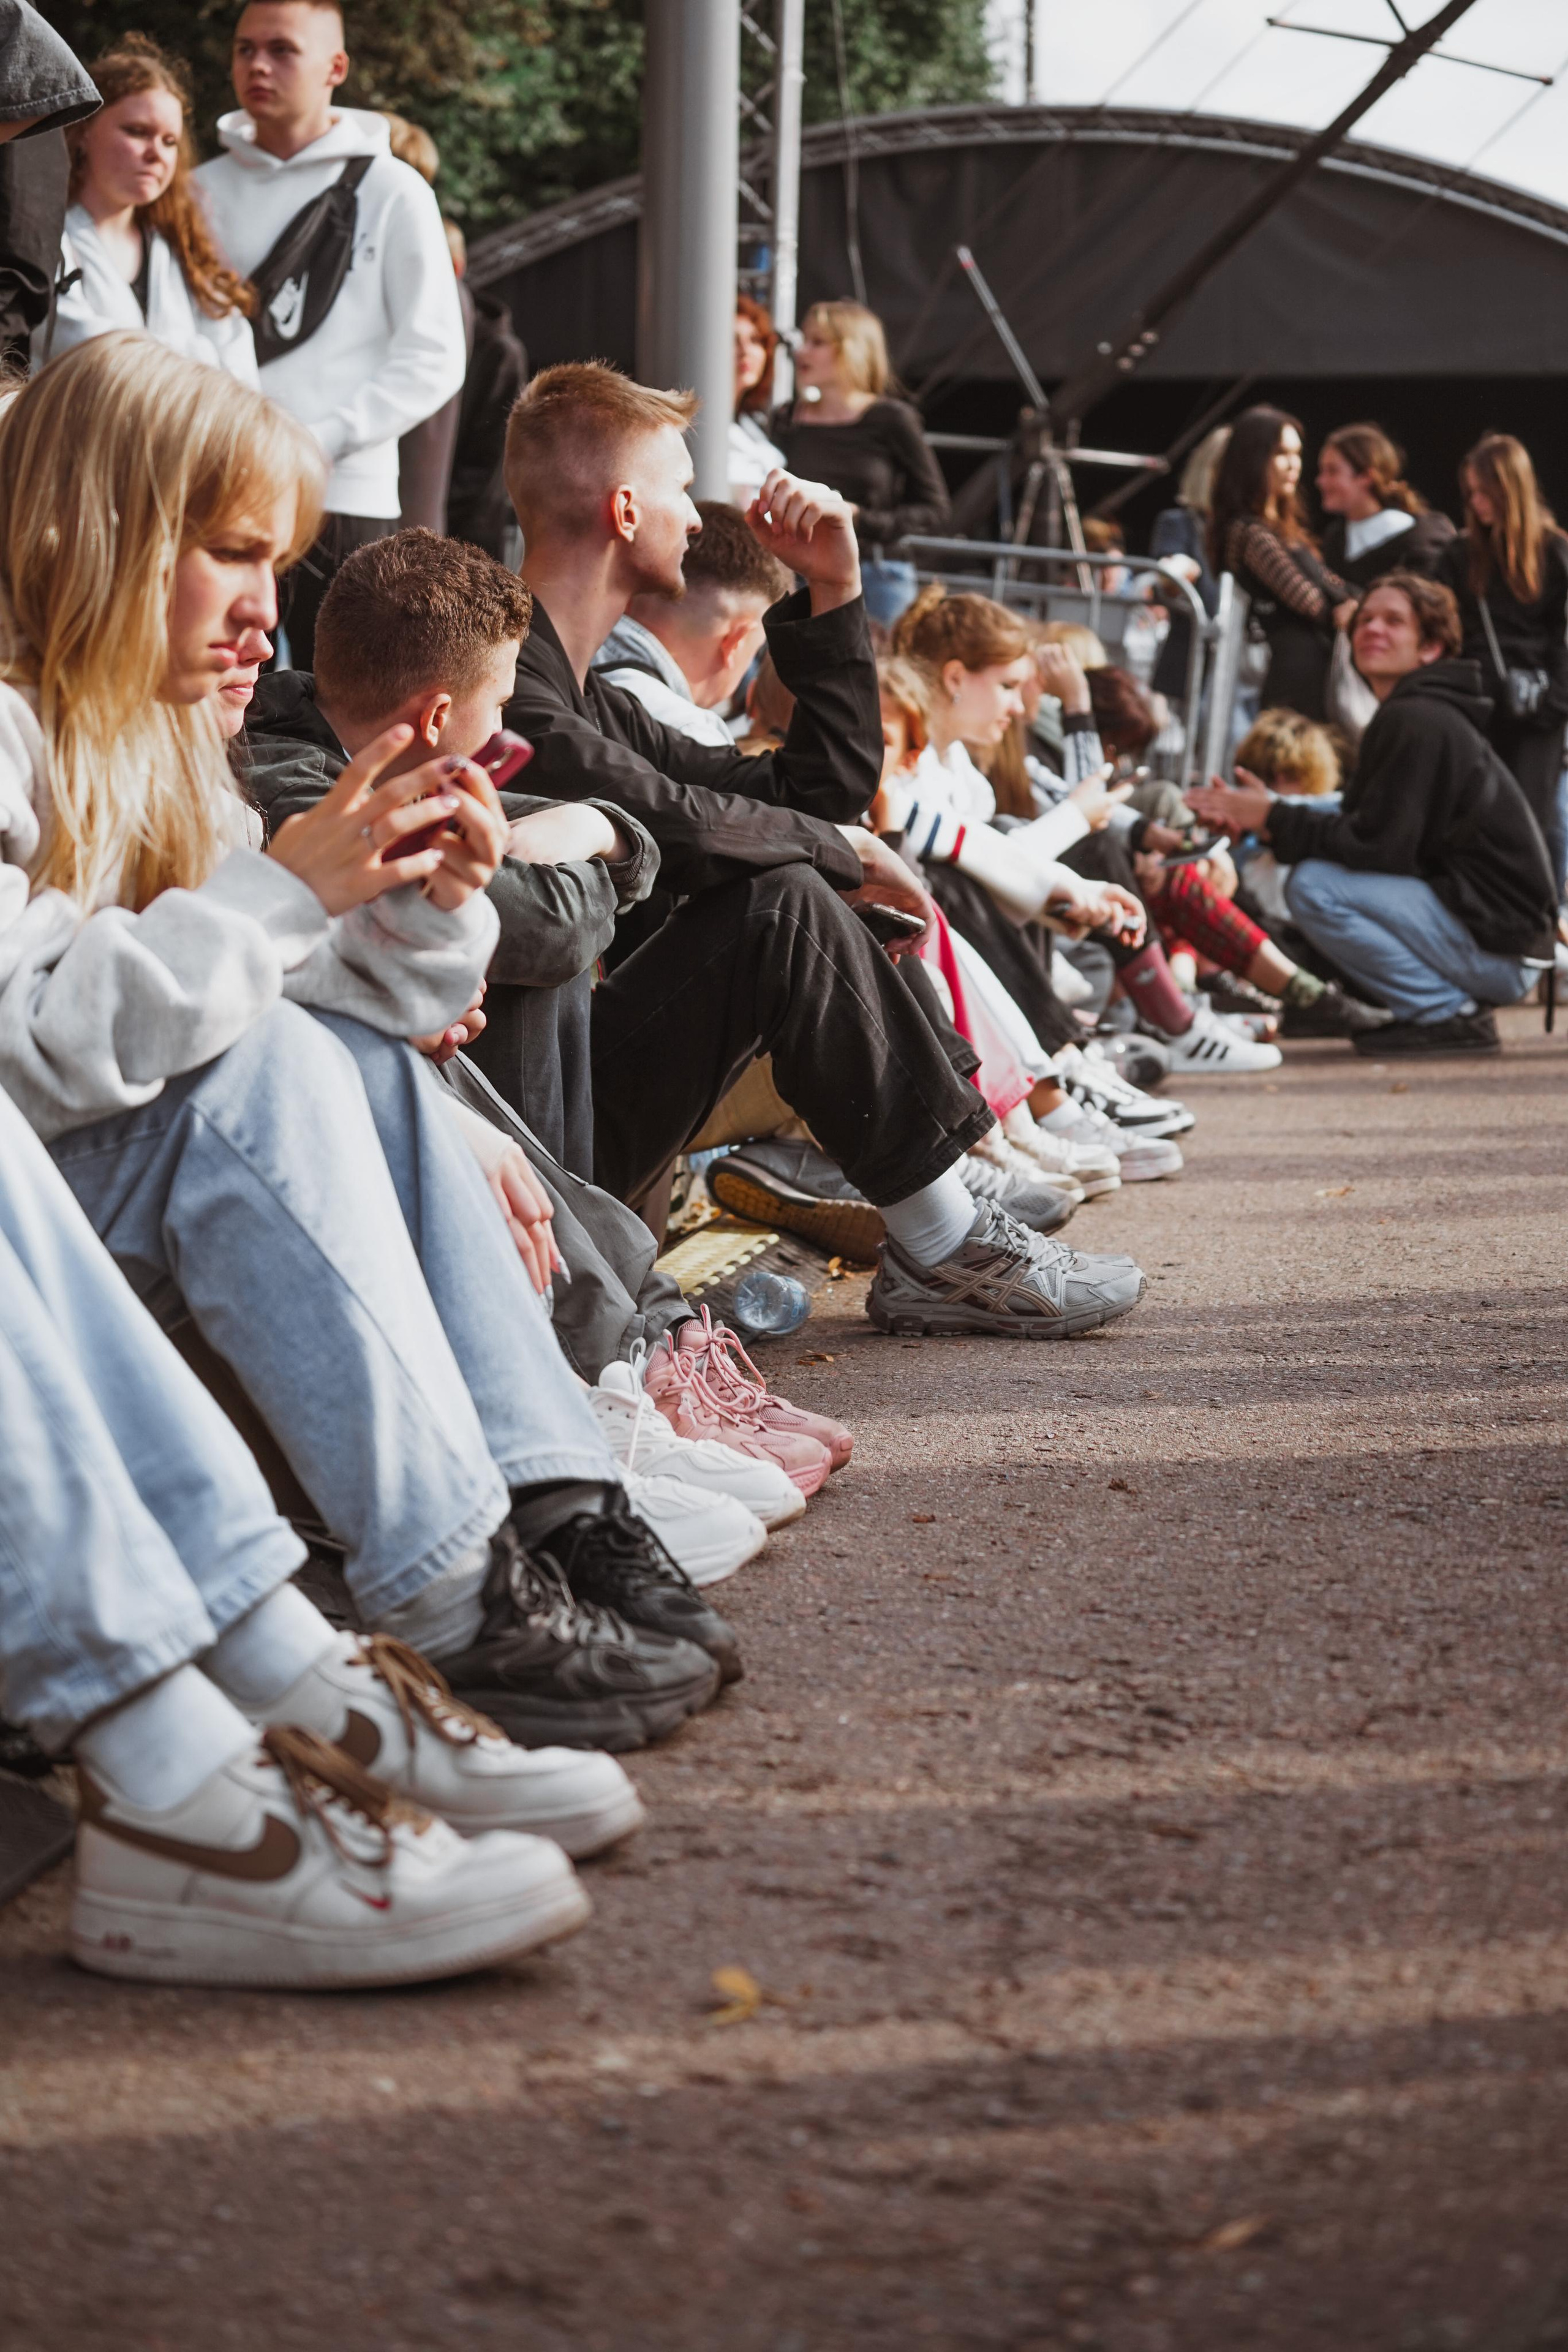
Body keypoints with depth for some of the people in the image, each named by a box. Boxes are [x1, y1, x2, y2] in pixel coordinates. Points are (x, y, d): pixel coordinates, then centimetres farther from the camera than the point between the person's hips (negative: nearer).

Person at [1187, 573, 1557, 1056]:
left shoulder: (1418, 722, -15)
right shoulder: (1408, 716, 17)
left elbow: (1379, 847, -20)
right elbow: (1361, 827, 12)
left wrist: (1273, 818, -11)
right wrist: (1261, 815, 0)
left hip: (1501, 947, -10)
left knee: (1314, 885, -19)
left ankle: (1449, 1014, -10)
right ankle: (1455, 1003, 11)